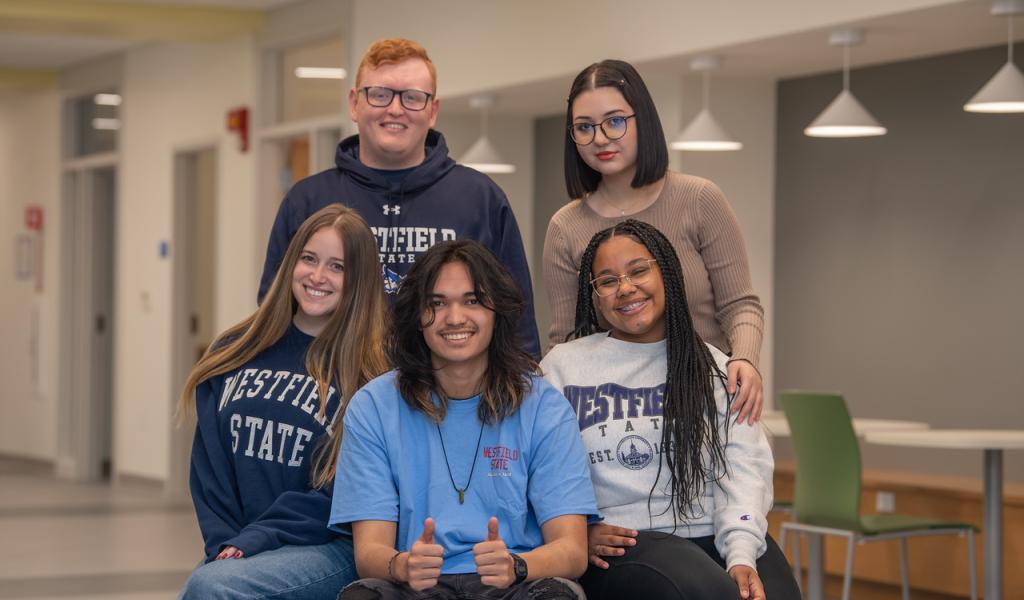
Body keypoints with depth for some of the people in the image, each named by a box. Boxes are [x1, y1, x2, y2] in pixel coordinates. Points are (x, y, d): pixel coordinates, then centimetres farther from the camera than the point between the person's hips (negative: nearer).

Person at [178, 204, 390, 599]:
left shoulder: (371, 372, -2)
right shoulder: (233, 355, 12)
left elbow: (339, 496, -8)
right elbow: (209, 472, 10)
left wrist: (250, 541, -14)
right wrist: (226, 545, -5)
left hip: (330, 549, -4)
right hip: (234, 548, 4)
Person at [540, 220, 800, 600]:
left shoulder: (713, 367, 14)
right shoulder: (562, 367, 11)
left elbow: (743, 466, 2)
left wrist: (742, 554, -13)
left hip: (720, 536, 2)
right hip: (622, 545, -2)